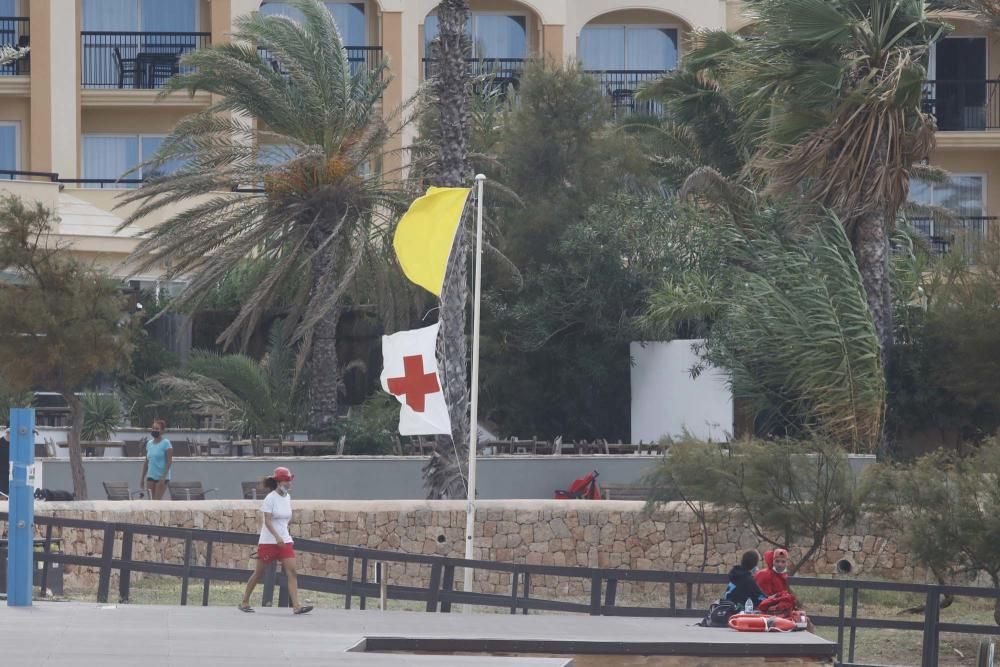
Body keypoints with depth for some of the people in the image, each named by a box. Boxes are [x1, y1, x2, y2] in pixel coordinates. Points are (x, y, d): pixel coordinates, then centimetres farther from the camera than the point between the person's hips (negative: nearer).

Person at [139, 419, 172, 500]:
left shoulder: (166, 443, -7)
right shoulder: (149, 443, 12)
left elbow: (169, 461, -12)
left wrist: (163, 476, -20)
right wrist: (143, 478, 14)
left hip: (161, 477, -6)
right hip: (151, 477, 6)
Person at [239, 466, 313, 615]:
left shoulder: (287, 497, 9)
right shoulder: (270, 498, -11)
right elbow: (267, 520, -18)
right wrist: (277, 537, -30)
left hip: (285, 541, 6)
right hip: (268, 541, -6)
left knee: (292, 572, -9)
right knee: (259, 573, 4)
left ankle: (296, 606, -15)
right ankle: (245, 602, 20)